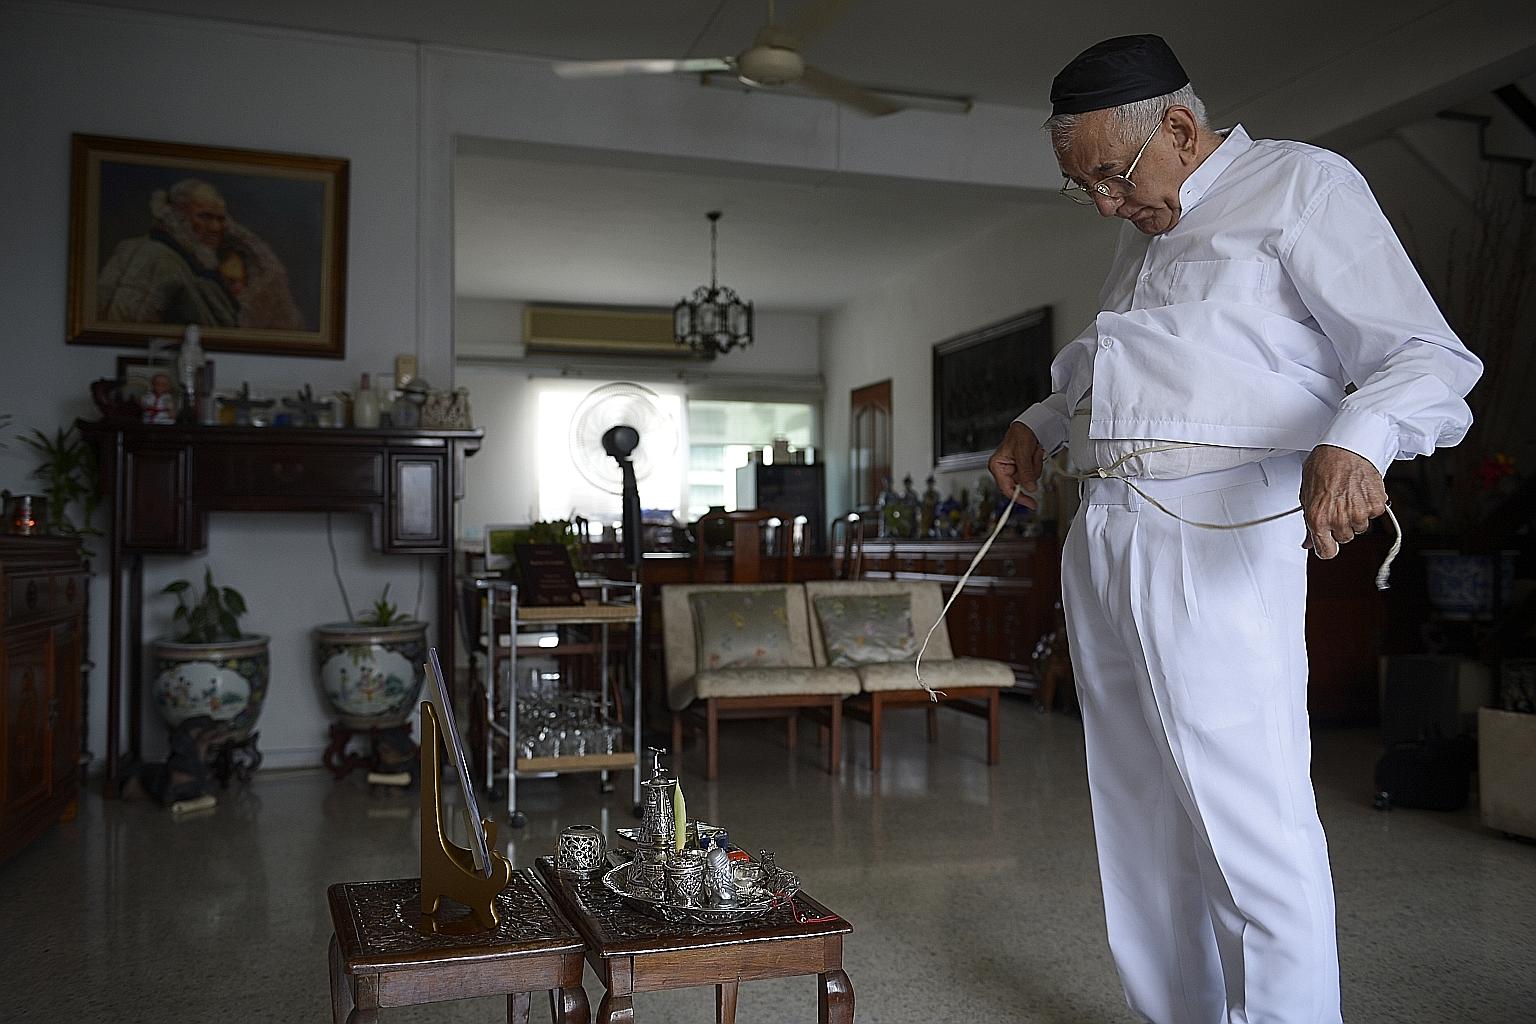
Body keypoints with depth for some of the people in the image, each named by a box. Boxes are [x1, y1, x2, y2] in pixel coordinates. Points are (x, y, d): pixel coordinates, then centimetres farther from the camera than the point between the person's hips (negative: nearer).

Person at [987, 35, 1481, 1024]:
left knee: (1248, 815, -11)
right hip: (1102, 534, 8)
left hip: (1212, 529, -8)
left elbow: (1428, 355, -8)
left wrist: (1358, 441, -28)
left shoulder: (1301, 183, 2)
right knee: (1140, 816, 9)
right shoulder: (1145, 235, 25)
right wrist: (1040, 423, 24)